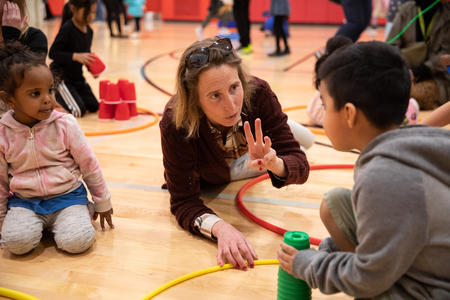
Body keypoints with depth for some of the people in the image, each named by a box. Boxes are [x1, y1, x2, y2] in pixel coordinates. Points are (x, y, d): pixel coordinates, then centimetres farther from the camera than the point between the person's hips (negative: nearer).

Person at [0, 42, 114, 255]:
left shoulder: (65, 125, -10)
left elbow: (89, 165, 0)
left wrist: (102, 203, 7)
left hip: (67, 196, -1)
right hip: (24, 201, 1)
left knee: (76, 241, -25)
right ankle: (36, 223, 6)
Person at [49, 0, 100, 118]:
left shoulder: (89, 31, 1)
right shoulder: (67, 29, -21)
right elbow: (53, 53, -24)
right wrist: (76, 56, -33)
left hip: (77, 76, 8)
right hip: (60, 75, -7)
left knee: (94, 107, 8)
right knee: (78, 111, -16)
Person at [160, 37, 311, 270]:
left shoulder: (258, 94, -41)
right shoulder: (175, 125, -46)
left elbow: (300, 166, -38)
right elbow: (183, 201, -39)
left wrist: (275, 164, -63)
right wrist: (220, 227, -61)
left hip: (248, 156, 4)